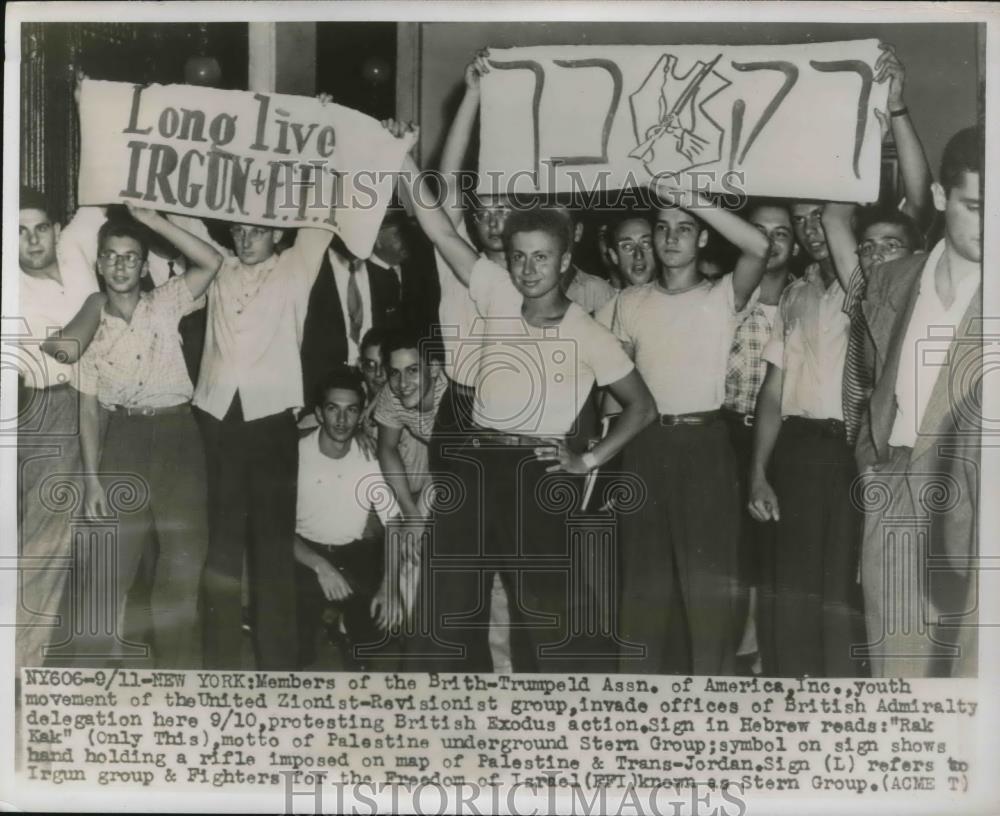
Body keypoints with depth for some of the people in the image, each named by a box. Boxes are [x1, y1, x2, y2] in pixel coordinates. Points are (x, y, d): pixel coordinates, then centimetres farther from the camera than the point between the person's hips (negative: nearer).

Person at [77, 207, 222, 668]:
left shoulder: (165, 304, 4)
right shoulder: (92, 328, 6)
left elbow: (211, 262, -11)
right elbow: (88, 407, 4)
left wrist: (151, 219, -12)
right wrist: (92, 478, -3)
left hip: (176, 432, 0)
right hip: (123, 438, 1)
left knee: (185, 555, 4)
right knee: (114, 556, 4)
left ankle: (177, 661, 18)